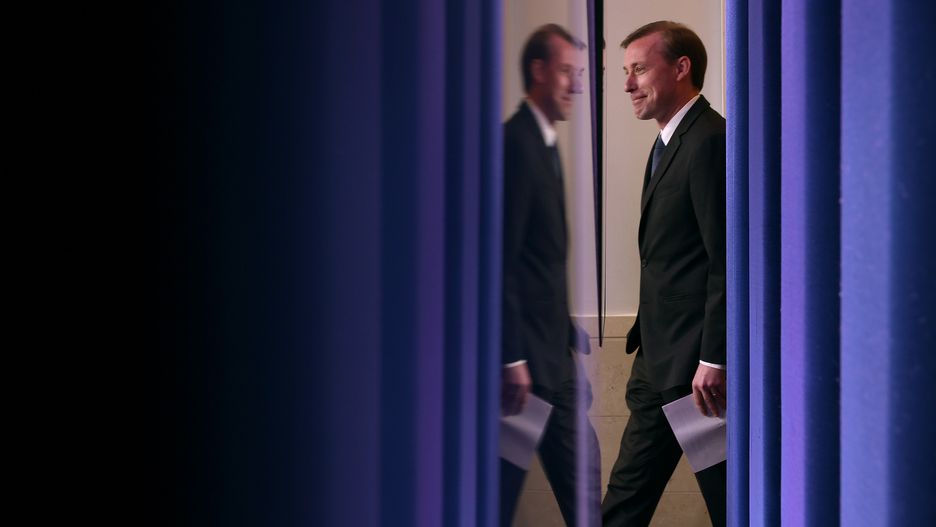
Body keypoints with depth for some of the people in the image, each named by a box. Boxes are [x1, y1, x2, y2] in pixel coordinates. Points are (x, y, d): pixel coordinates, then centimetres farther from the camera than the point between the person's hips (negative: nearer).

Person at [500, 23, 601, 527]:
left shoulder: (545, 143, 15)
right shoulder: (516, 142, -15)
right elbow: (503, 256, -21)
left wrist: (569, 335, 18)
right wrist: (513, 358, -22)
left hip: (552, 351, 10)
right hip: (528, 352, -10)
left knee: (580, 464, 13)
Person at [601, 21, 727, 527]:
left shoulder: (710, 141, -16)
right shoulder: (671, 141, 15)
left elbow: (726, 257, -21)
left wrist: (714, 360, -21)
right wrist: (646, 332, 16)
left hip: (696, 358, -10)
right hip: (661, 354, 10)